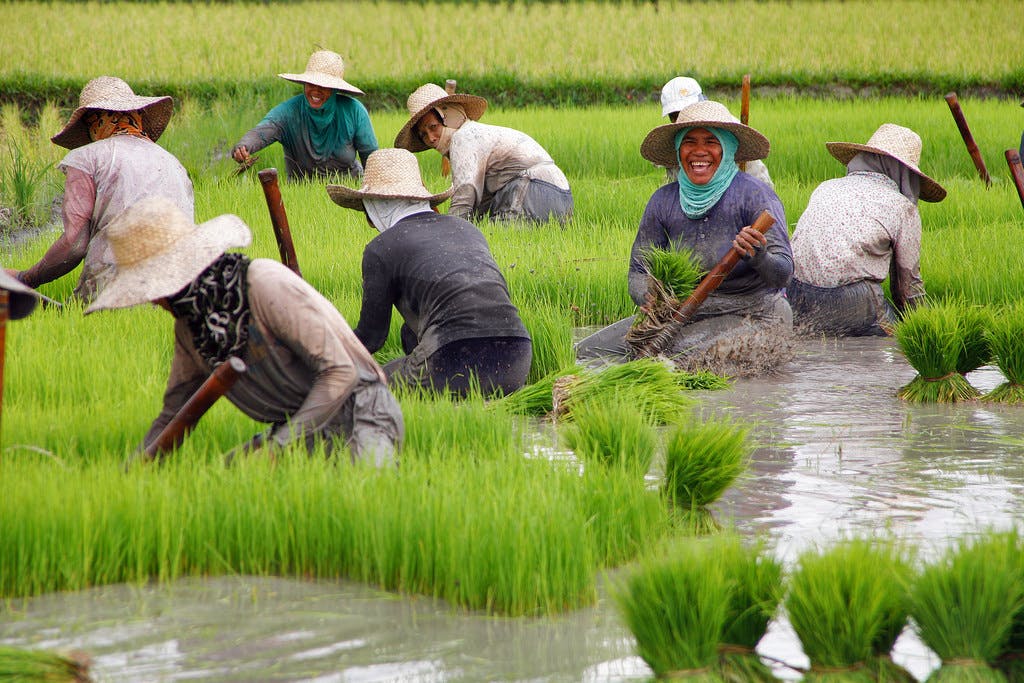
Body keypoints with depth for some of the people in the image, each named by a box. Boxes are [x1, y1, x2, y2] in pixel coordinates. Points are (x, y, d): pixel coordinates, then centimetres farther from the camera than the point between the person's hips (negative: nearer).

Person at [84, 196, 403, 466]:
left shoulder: (266, 285, -20)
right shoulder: (189, 325, 4)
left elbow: (340, 372, -21)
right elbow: (173, 415, 14)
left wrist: (278, 446, -24)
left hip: (357, 415, -7)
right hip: (296, 426, 7)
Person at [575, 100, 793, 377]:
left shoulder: (755, 195, -9)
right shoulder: (664, 201, 5)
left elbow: (782, 273, -14)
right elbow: (639, 273, 6)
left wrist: (759, 257, -38)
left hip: (752, 318, -5)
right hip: (684, 316, 5)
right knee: (588, 353, -11)